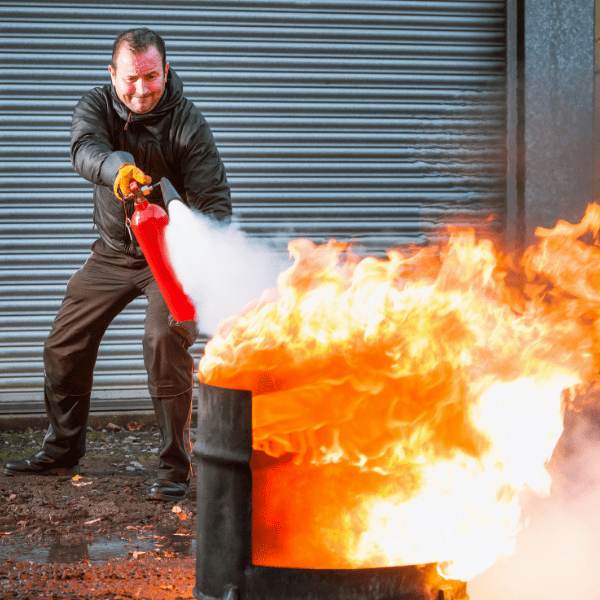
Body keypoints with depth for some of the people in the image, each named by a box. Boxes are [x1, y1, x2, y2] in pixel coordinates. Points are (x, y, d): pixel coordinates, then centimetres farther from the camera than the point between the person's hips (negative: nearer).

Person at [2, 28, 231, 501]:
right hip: (113, 252, 5)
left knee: (166, 341, -23)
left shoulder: (187, 123, -18)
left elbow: (214, 200, -21)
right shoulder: (95, 106, -9)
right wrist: (116, 169, -55)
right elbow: (85, 150, -31)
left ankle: (175, 467, -12)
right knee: (64, 346, 8)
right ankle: (61, 453, 28)